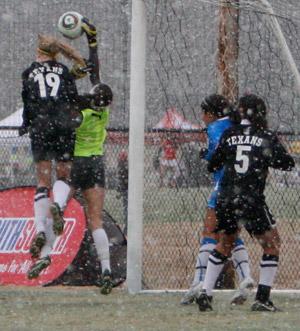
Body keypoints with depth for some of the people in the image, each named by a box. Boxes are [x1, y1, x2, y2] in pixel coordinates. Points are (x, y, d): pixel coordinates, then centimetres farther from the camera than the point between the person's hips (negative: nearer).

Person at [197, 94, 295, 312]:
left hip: (226, 201, 4)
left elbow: (213, 166, 11)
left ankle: (205, 294, 15)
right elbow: (287, 163, 2)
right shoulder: (267, 137, -1)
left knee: (225, 243, 22)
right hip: (252, 201, -4)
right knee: (271, 243, 9)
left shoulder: (229, 135, 6)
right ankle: (262, 298, 0)